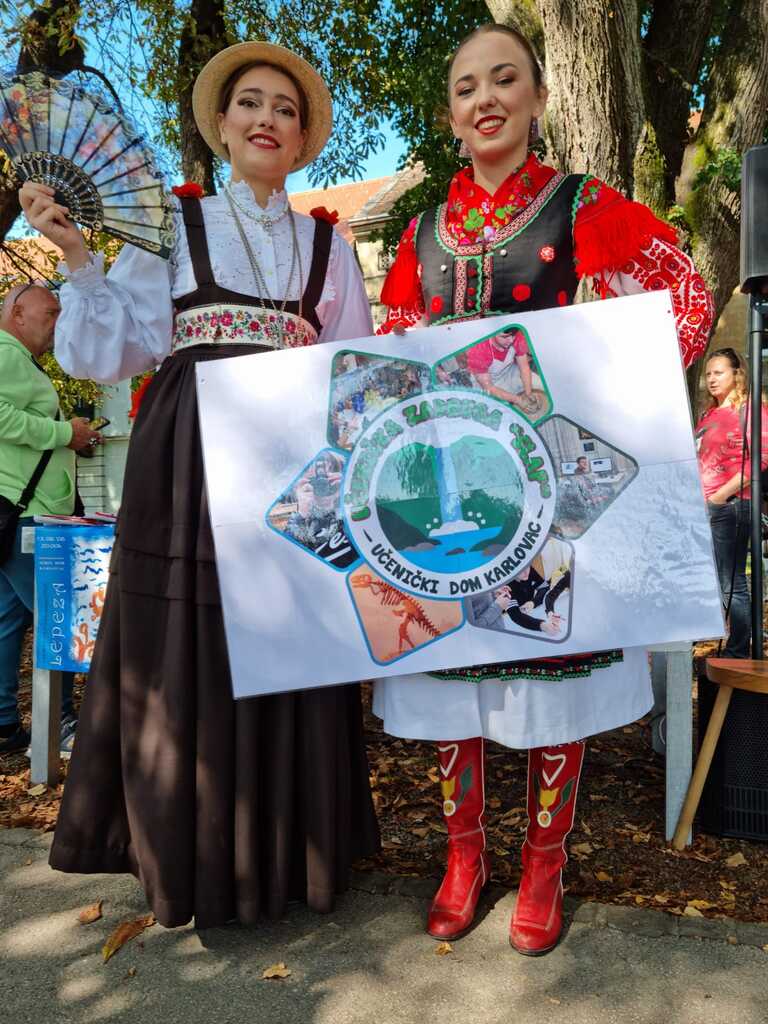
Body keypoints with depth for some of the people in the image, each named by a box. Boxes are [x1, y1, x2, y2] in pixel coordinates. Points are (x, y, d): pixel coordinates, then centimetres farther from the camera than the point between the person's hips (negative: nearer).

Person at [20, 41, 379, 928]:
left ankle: (285, 851, 21)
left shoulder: (327, 245, 16)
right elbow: (113, 351, 1)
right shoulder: (171, 225, 9)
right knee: (184, 655, 1)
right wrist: (77, 256, -8)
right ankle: (192, 862, 19)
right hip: (187, 465, -1)